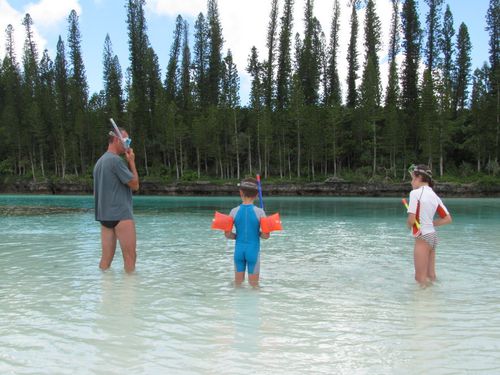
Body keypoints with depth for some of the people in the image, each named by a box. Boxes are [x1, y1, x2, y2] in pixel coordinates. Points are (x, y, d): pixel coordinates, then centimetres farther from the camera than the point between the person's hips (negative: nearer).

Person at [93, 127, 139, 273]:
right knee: (130, 257, -2)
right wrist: (132, 162, -2)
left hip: (104, 215, 9)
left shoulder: (100, 161, 17)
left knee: (106, 258, 7)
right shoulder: (116, 160, -12)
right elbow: (135, 185, -9)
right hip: (121, 215, -9)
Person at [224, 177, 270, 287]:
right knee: (254, 284, 10)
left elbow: (228, 234, -4)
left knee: (238, 283, 17)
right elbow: (266, 235, -12)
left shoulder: (234, 211, -4)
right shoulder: (259, 212, -10)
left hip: (239, 250, 2)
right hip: (253, 250, -2)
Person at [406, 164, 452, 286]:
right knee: (431, 276, 16)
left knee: (420, 278, 1)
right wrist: (430, 223, 12)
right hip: (433, 236, 8)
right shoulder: (434, 195, 9)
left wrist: (408, 224, 3)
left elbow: (411, 220, -19)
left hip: (423, 237, -8)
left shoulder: (415, 193, -13)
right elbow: (448, 219, 9)